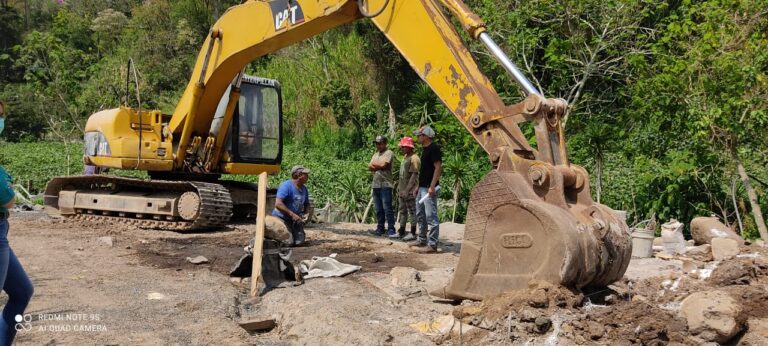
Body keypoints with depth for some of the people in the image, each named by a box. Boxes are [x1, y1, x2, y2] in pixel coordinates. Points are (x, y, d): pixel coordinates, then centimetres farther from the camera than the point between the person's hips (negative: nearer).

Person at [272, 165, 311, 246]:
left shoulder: (304, 189, 7)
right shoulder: (286, 186, -18)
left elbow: (306, 204, 23)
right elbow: (278, 204, -26)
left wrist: (307, 213, 0)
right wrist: (292, 215, -26)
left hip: (294, 220, 7)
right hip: (281, 218, -7)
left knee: (299, 242, -6)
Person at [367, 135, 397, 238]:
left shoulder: (389, 153, -4)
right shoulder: (376, 154, 20)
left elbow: (383, 165, -17)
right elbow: (369, 167, 8)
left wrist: (374, 164, 0)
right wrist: (379, 166, -9)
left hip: (385, 185, -8)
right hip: (376, 185, 8)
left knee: (387, 208, -10)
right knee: (378, 209, 10)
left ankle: (391, 230, -9)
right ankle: (380, 229, 16)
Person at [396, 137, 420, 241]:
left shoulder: (414, 158, -14)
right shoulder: (405, 157, 16)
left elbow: (414, 175, -19)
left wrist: (407, 190, -22)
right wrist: (399, 186, 18)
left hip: (410, 191, -10)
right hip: (402, 190, 10)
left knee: (412, 212, -2)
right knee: (402, 211, 15)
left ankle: (413, 233, 4)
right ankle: (401, 231, 23)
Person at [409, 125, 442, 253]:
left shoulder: (434, 148, -13)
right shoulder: (425, 149, 16)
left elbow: (438, 167, -19)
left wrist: (432, 186, -24)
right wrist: (419, 186, 22)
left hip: (429, 188, -11)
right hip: (422, 187, 11)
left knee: (431, 216, -8)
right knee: (420, 214, 17)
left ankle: (432, 245, -6)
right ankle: (422, 240, 28)